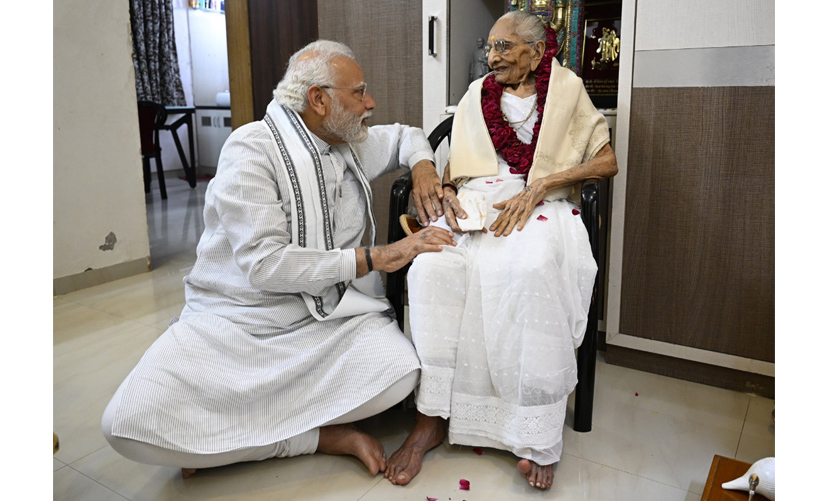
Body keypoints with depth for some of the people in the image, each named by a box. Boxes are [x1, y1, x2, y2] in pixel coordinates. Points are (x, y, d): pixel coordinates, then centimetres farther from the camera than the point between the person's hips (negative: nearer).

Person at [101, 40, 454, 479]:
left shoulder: (351, 142, 8)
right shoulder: (253, 148, -11)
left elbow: (404, 134, 31)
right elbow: (264, 264, -21)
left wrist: (422, 164, 6)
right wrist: (374, 257, -20)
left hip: (327, 317, 5)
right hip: (236, 320, -4)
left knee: (399, 371, -27)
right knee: (130, 423, -25)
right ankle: (322, 437, -10)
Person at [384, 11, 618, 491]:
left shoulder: (566, 88, 11)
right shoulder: (477, 94, 20)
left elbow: (607, 162, 3)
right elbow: (454, 163, 20)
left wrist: (539, 186, -11)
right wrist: (446, 191, -4)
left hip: (542, 206, -2)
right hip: (475, 201, 3)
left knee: (531, 271, -37)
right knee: (432, 266, -30)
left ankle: (535, 433, -26)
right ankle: (431, 417, -23)